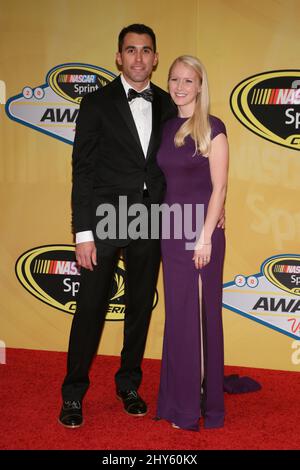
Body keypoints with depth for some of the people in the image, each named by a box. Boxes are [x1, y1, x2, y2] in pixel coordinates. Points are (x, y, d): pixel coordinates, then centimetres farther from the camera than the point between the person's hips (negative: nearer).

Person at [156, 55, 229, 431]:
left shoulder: (212, 128, -6)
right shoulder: (167, 128, 12)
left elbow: (219, 187, -11)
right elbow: (165, 181, 13)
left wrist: (206, 236, -17)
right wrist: (165, 228, 8)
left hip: (201, 230, -6)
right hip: (170, 229, 6)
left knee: (200, 314, 1)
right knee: (176, 314, 11)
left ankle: (203, 404, 14)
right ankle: (177, 400, 23)